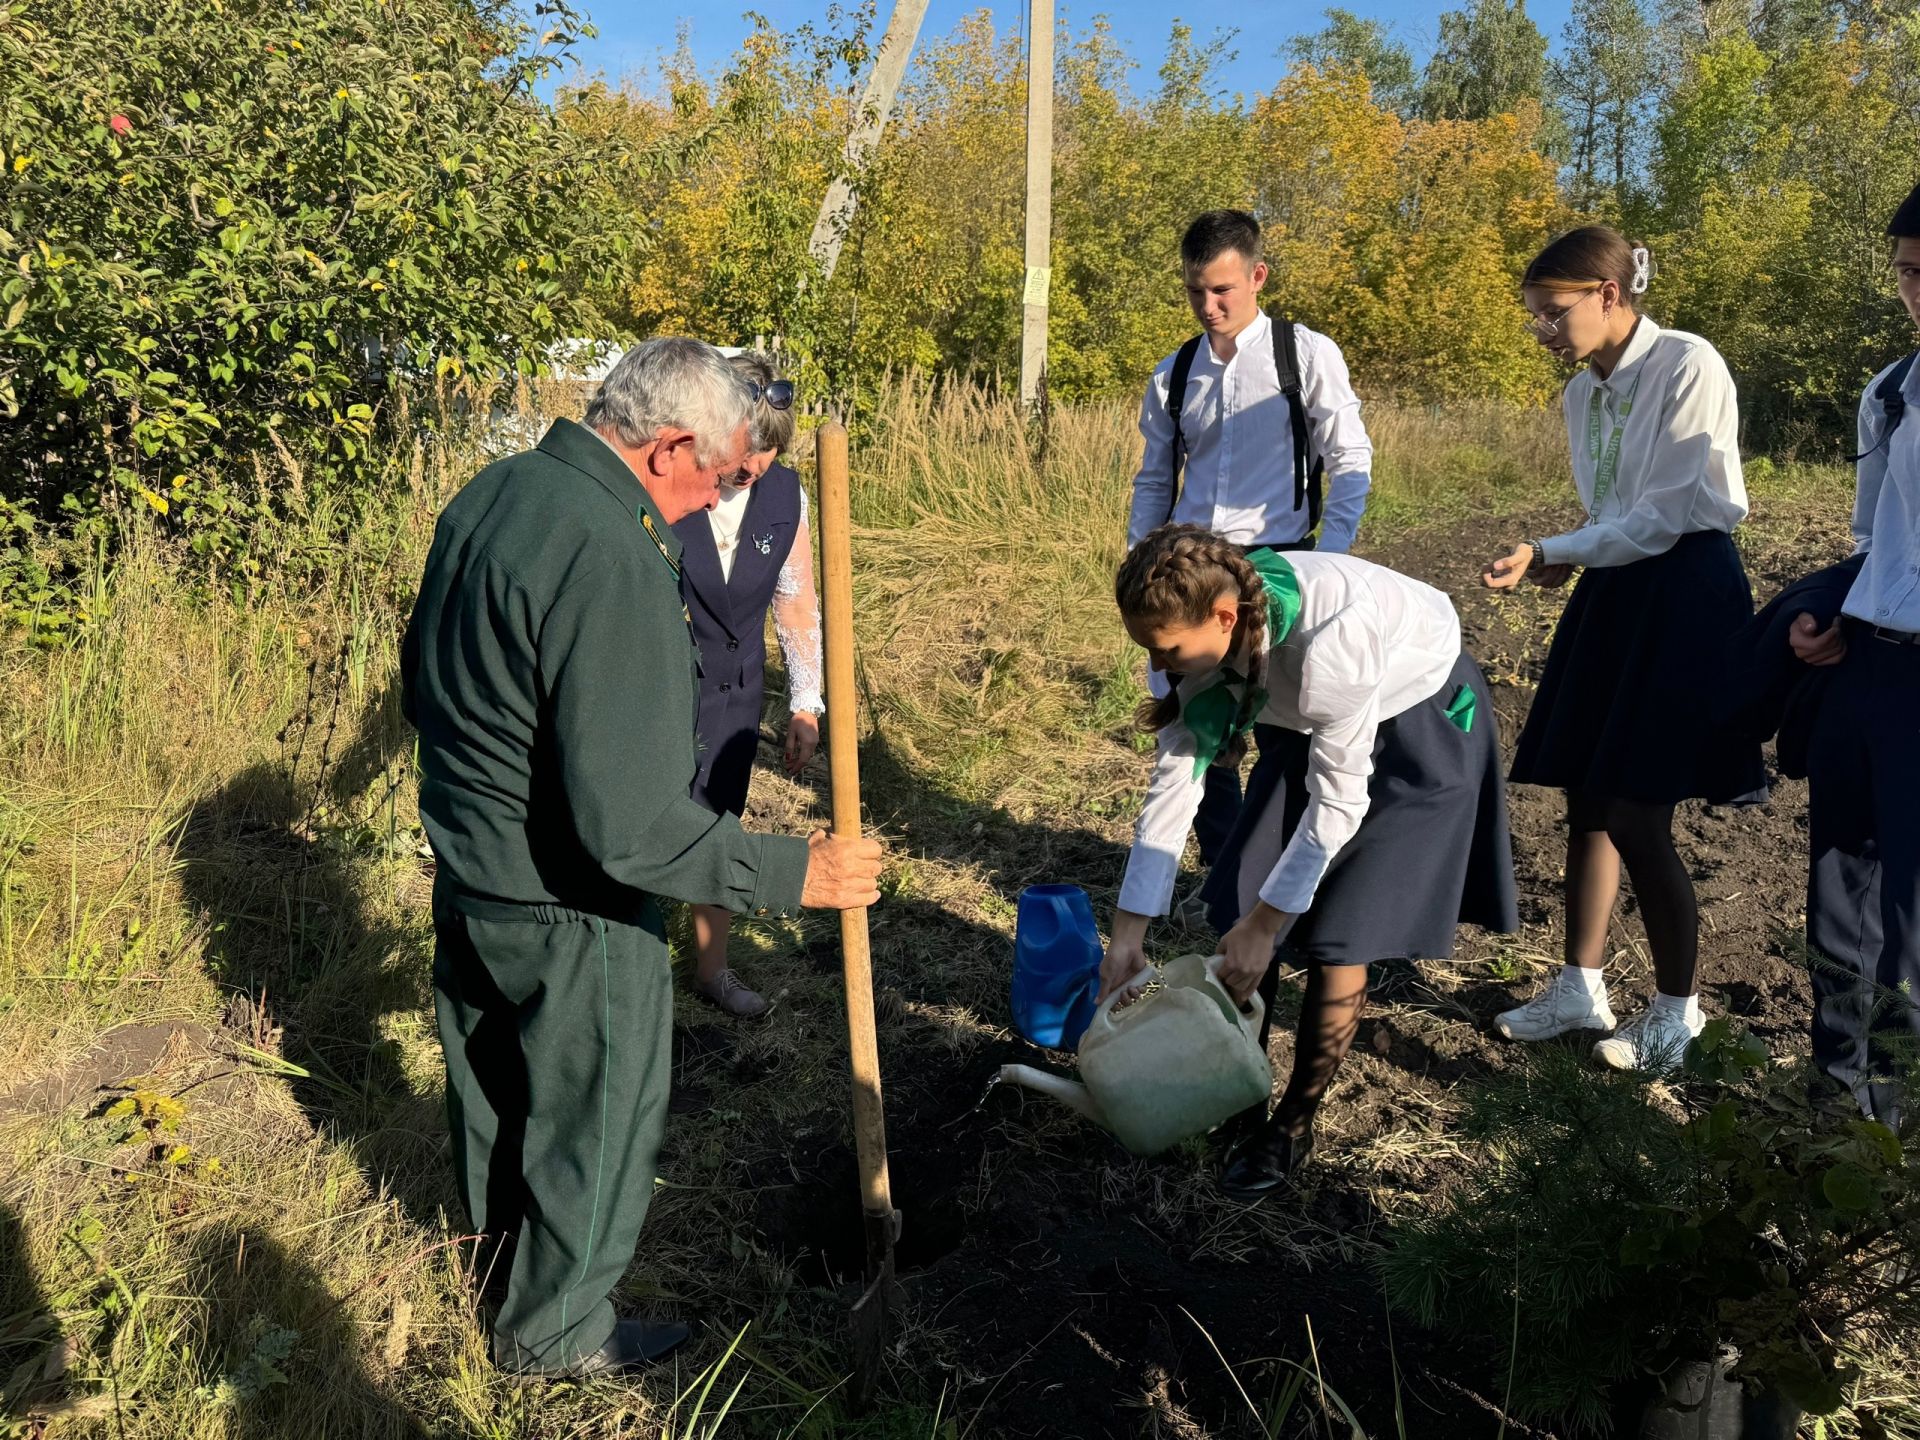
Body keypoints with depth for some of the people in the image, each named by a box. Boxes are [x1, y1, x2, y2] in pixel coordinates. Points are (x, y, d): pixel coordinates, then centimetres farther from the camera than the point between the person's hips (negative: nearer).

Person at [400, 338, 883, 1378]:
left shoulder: (488, 493, -2)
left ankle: (495, 1210, 56)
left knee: (491, 1055, 30)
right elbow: (631, 826, -32)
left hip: (463, 871, 9)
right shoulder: (616, 567, -31)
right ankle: (556, 1331, 35)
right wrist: (792, 874, -24)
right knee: (597, 1112, 14)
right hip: (565, 908, -9)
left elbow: (420, 681, 13)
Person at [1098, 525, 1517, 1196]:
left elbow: (1337, 801, -32)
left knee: (1336, 935, -8)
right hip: (1313, 720, 6)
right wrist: (1127, 936, -14)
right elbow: (1174, 783, -15)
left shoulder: (1329, 637, -42)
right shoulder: (1198, 634, -21)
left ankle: (1294, 1126, 10)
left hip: (1421, 720, -6)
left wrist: (1264, 925, -24)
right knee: (1241, 902, 1)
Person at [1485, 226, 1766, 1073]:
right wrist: (1565, 560, -3)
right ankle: (1580, 988, 22)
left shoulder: (1688, 367, -13)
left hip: (1686, 596, -8)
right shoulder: (1582, 394, 10)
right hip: (1615, 594, 8)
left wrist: (1554, 552, -15)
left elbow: (1668, 514, -16)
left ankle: (1675, 1011, 13)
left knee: (1635, 815, -6)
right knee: (1587, 803, 9)